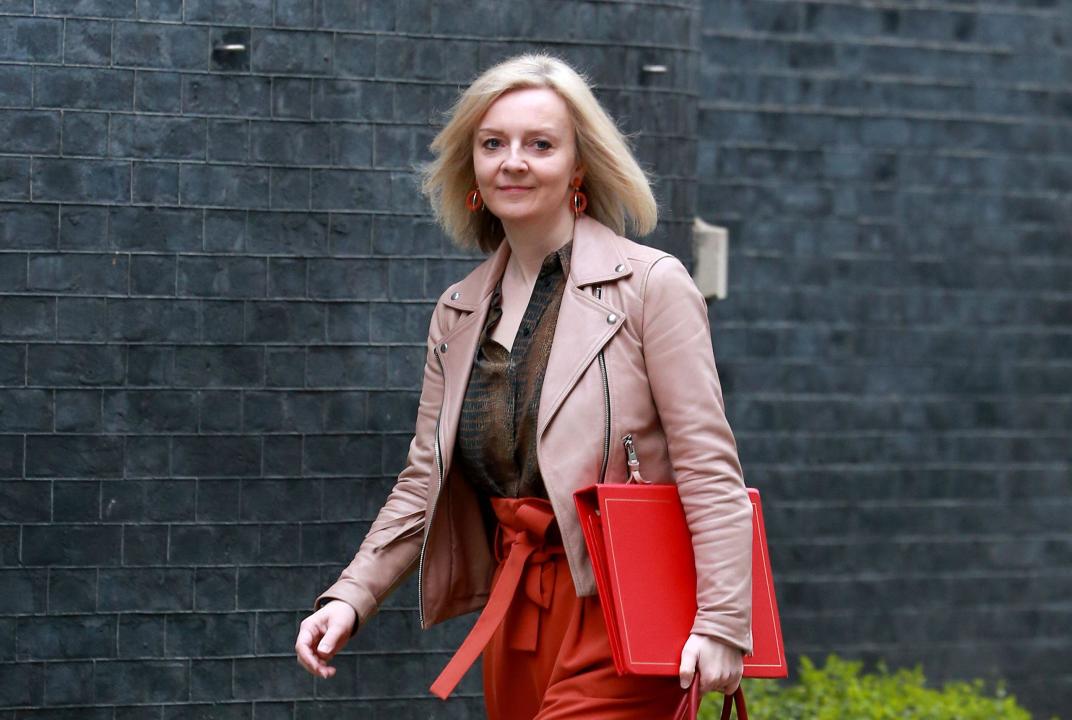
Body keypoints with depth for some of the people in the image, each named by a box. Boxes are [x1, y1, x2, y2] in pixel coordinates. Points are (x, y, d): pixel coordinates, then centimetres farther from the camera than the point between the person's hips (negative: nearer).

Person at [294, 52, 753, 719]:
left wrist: (721, 622, -17)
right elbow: (424, 483, 15)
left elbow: (709, 470, -9)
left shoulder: (652, 284, -4)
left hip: (616, 620, -6)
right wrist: (350, 597, 2)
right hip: (514, 619, 6)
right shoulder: (458, 313, 13)